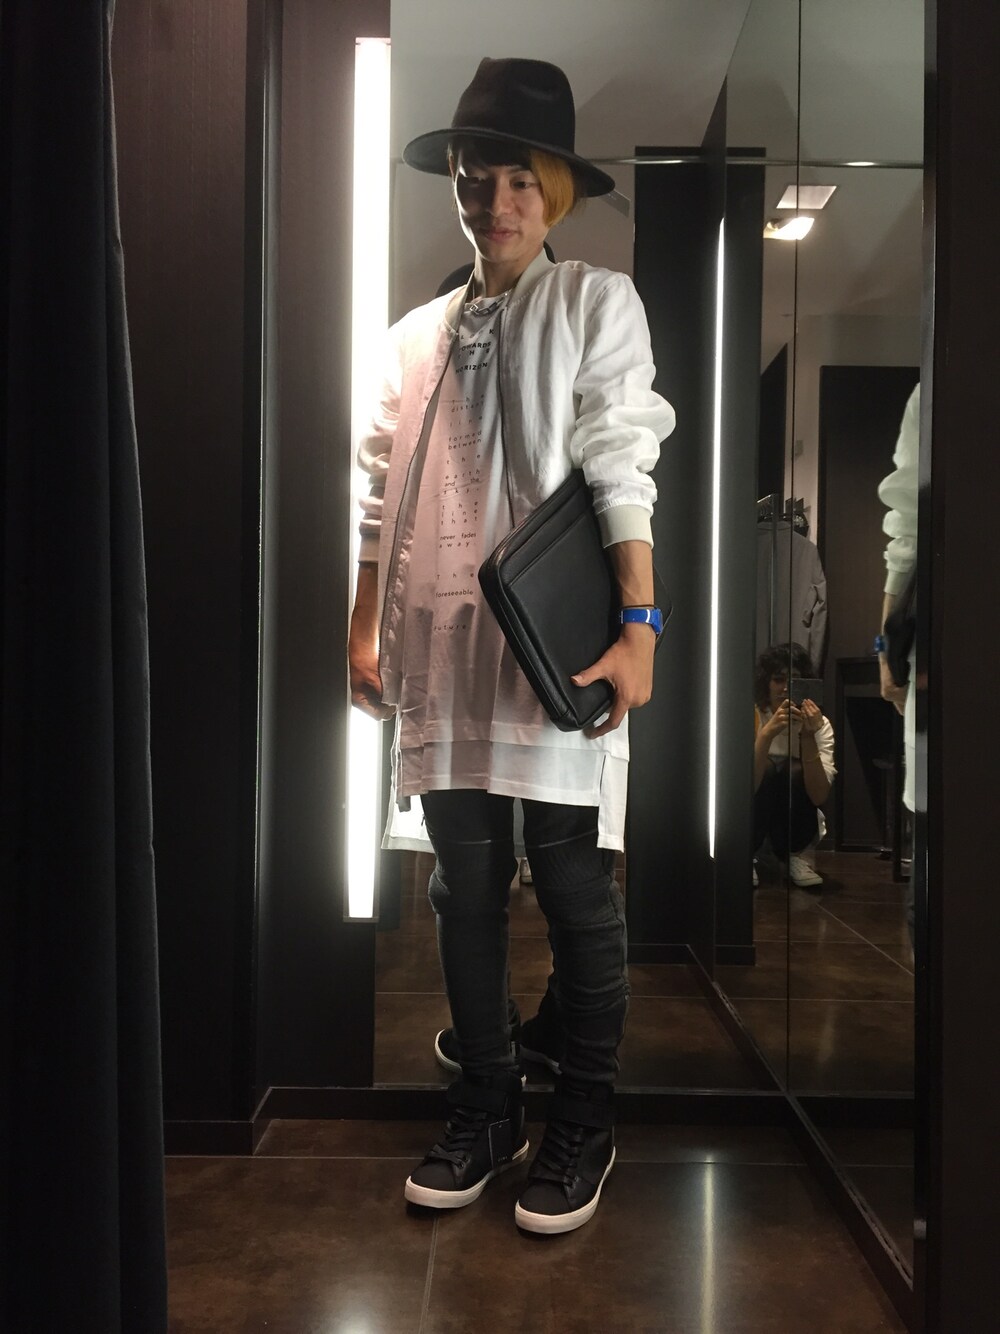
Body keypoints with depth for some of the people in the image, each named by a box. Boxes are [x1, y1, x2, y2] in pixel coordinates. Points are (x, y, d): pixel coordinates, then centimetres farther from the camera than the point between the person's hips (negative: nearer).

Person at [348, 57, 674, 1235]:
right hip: (442, 653, 5)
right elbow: (384, 498, 16)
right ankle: (484, 1113, 26)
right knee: (463, 891, 10)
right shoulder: (414, 337, 17)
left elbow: (622, 472, -7)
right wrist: (366, 628, 12)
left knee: (575, 893, 3)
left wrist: (638, 626, -15)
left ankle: (581, 1126, 21)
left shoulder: (597, 305, 4)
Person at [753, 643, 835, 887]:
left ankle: (792, 855, -5)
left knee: (795, 772, -27)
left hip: (796, 824, 1)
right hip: (749, 821, -1)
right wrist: (767, 733, -38)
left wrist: (808, 737, -32)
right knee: (768, 768, -29)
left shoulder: (819, 724, -10)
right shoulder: (753, 717, -15)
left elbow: (819, 796, -22)